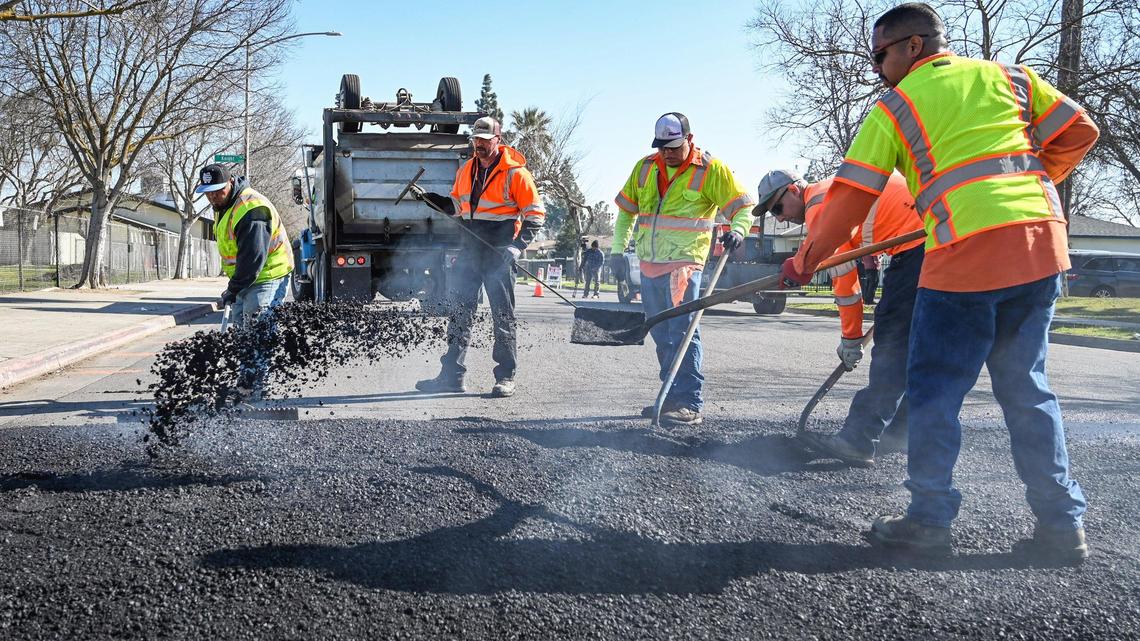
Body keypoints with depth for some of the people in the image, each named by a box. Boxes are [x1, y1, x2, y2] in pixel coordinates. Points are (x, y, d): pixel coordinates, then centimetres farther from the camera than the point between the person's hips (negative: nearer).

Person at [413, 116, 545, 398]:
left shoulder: (515, 173, -8)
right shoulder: (466, 170, 12)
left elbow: (535, 214, -7)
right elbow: (457, 205, 23)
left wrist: (516, 246, -17)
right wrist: (434, 200, 3)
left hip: (499, 253, -6)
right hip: (469, 250, 6)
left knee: (503, 316, 0)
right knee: (458, 311, 7)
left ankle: (506, 378, 8)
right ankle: (452, 375, 14)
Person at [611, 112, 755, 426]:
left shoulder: (710, 169, -4)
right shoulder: (645, 167, 10)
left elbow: (743, 205, -2)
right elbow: (626, 209, 21)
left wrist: (738, 230, -22)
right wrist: (618, 248, 16)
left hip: (684, 263, -6)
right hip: (649, 265, 6)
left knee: (682, 332, -14)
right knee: (662, 335, 10)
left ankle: (690, 404, -12)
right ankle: (673, 398, 20)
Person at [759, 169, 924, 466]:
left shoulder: (819, 206, -6)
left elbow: (844, 276, -7)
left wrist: (851, 339, 1)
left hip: (918, 245, -10)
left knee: (892, 344, -12)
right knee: (910, 344, 14)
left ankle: (860, 441, -13)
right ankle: (898, 431, 22)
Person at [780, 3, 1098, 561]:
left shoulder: (895, 107, 5)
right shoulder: (1010, 75, 17)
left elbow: (850, 197, 3)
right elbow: (1078, 131, 15)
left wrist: (806, 261, 13)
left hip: (965, 253, -5)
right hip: (1042, 244, 6)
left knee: (935, 391, 6)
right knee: (1025, 387, 14)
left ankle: (929, 521, 11)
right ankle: (1062, 525, 17)